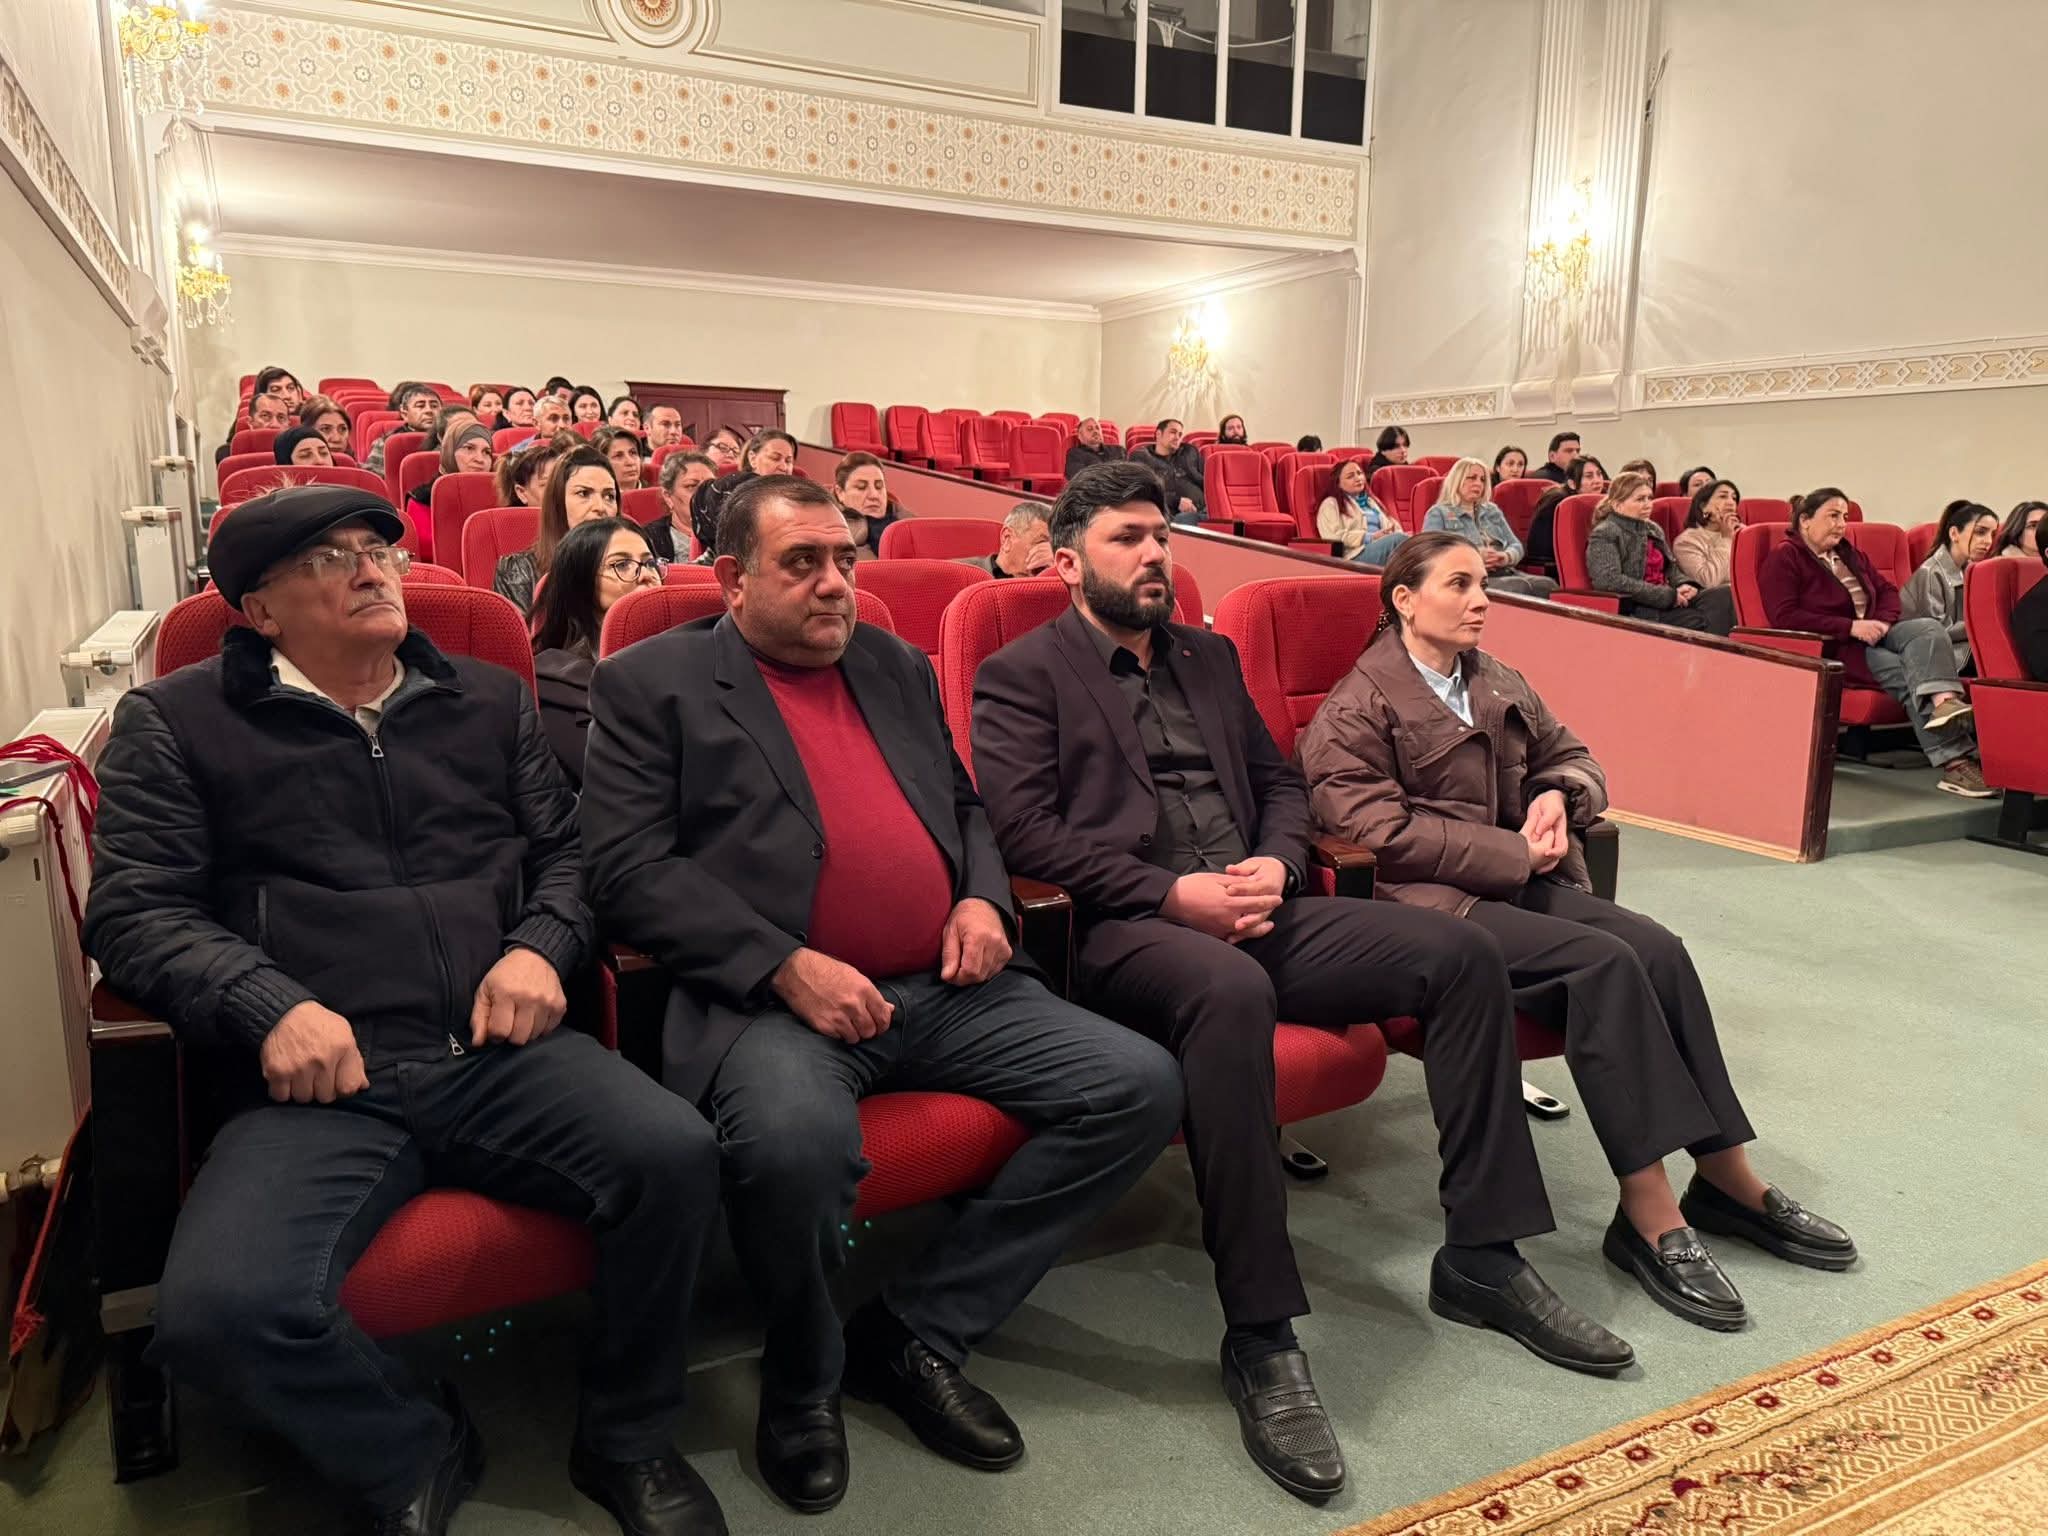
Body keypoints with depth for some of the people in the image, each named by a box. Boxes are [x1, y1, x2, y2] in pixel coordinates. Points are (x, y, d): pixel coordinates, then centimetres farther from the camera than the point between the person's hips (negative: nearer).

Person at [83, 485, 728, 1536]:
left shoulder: (488, 698, 20)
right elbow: (133, 906, 4)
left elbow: (566, 848, 20)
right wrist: (269, 1006, -14)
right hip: (320, 1085, -1)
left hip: (501, 1050, 2)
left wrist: (543, 946, -2)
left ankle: (625, 1441, 3)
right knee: (222, 1307, -29)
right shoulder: (176, 722, 11)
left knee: (676, 1155, -26)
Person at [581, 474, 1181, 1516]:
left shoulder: (898, 667, 21)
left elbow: (965, 807, 27)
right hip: (773, 997, -6)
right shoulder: (650, 683, 3)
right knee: (795, 1141, -37)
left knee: (1140, 1087, -8)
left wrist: (982, 895, 4)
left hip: (945, 988, 6)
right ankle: (803, 1378, 0)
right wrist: (785, 965, -18)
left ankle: (915, 1331, 4)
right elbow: (628, 869, -7)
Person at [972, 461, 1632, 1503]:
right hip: (1125, 929, -6)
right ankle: (1261, 1337, -28)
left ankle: (1482, 1258, 1)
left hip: (1253, 911, 7)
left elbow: (1281, 782, 23)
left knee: (1459, 953, -9)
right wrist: (1172, 893, -16)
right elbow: (1024, 829, -9)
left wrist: (1275, 865, -1)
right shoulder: (1022, 673, 3)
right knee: (1232, 991, -39)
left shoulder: (1210, 656, 24)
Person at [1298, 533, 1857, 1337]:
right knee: (1603, 961, -27)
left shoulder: (1499, 682, 19)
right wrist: (1514, 851, -16)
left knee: (1657, 948, -19)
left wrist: (1559, 796, -1)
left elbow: (1574, 757, 25)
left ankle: (1727, 1180, -10)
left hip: (1518, 880, 7)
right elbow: (1373, 826, -13)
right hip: (1430, 901, -6)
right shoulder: (1357, 707, -2)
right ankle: (1652, 1216, -24)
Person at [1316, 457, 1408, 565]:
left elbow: (1388, 525, 28)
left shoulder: (1370, 501, 34)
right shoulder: (1331, 504, 10)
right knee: (1399, 539, -34)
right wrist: (1370, 537, -12)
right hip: (1358, 554, -7)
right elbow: (1334, 537, -5)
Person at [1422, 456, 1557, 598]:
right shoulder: (1438, 513, 10)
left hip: (1506, 573, 6)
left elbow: (1516, 545, 22)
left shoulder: (1493, 511, 28)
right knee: (1520, 587, -36)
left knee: (1547, 585, -27)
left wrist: (1506, 557, -4)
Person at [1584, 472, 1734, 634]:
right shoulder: (1604, 535, -7)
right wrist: (1667, 595, -17)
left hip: (1667, 602, 8)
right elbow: (1610, 581, -21)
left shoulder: (1653, 528, 19)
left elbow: (1671, 568, 28)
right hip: (1637, 611, -8)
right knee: (1703, 622, -27)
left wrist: (1684, 585, 1)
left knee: (1725, 595, -14)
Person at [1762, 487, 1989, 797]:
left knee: (1928, 628, -24)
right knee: (1904, 671, -29)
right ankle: (1955, 760, -37)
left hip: (1871, 634, 7)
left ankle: (1945, 702, -51)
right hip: (1831, 646, -7)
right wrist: (1851, 627, -20)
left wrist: (1882, 622, -4)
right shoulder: (1783, 557, -3)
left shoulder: (1851, 554, 22)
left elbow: (1888, 591, 21)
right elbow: (1784, 617, -16)